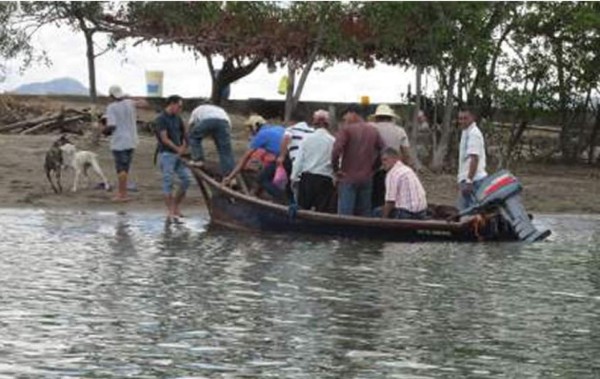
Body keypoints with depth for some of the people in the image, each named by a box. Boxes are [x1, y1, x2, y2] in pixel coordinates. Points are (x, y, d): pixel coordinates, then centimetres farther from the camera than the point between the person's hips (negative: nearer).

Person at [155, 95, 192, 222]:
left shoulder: (178, 119, 12)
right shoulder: (161, 119, -10)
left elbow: (183, 135, 17)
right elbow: (164, 139, -15)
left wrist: (184, 147, -1)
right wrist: (178, 149, -11)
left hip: (178, 154, 7)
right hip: (166, 154, -7)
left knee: (187, 178, 1)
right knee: (168, 183, -5)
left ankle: (176, 205, 15)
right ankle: (170, 212, -3)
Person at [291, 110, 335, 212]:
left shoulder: (307, 138, -1)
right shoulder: (333, 141, -6)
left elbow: (299, 160, 1)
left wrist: (294, 177, 9)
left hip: (307, 178, 2)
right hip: (325, 180, -2)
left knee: (303, 210, 10)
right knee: (321, 212, 1)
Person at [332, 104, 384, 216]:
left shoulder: (346, 129, -8)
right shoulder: (373, 131, 9)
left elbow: (336, 150, -19)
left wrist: (336, 169, -7)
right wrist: (372, 167, 12)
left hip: (348, 178, -5)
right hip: (367, 179, 5)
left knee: (345, 216, -6)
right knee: (364, 215, 10)